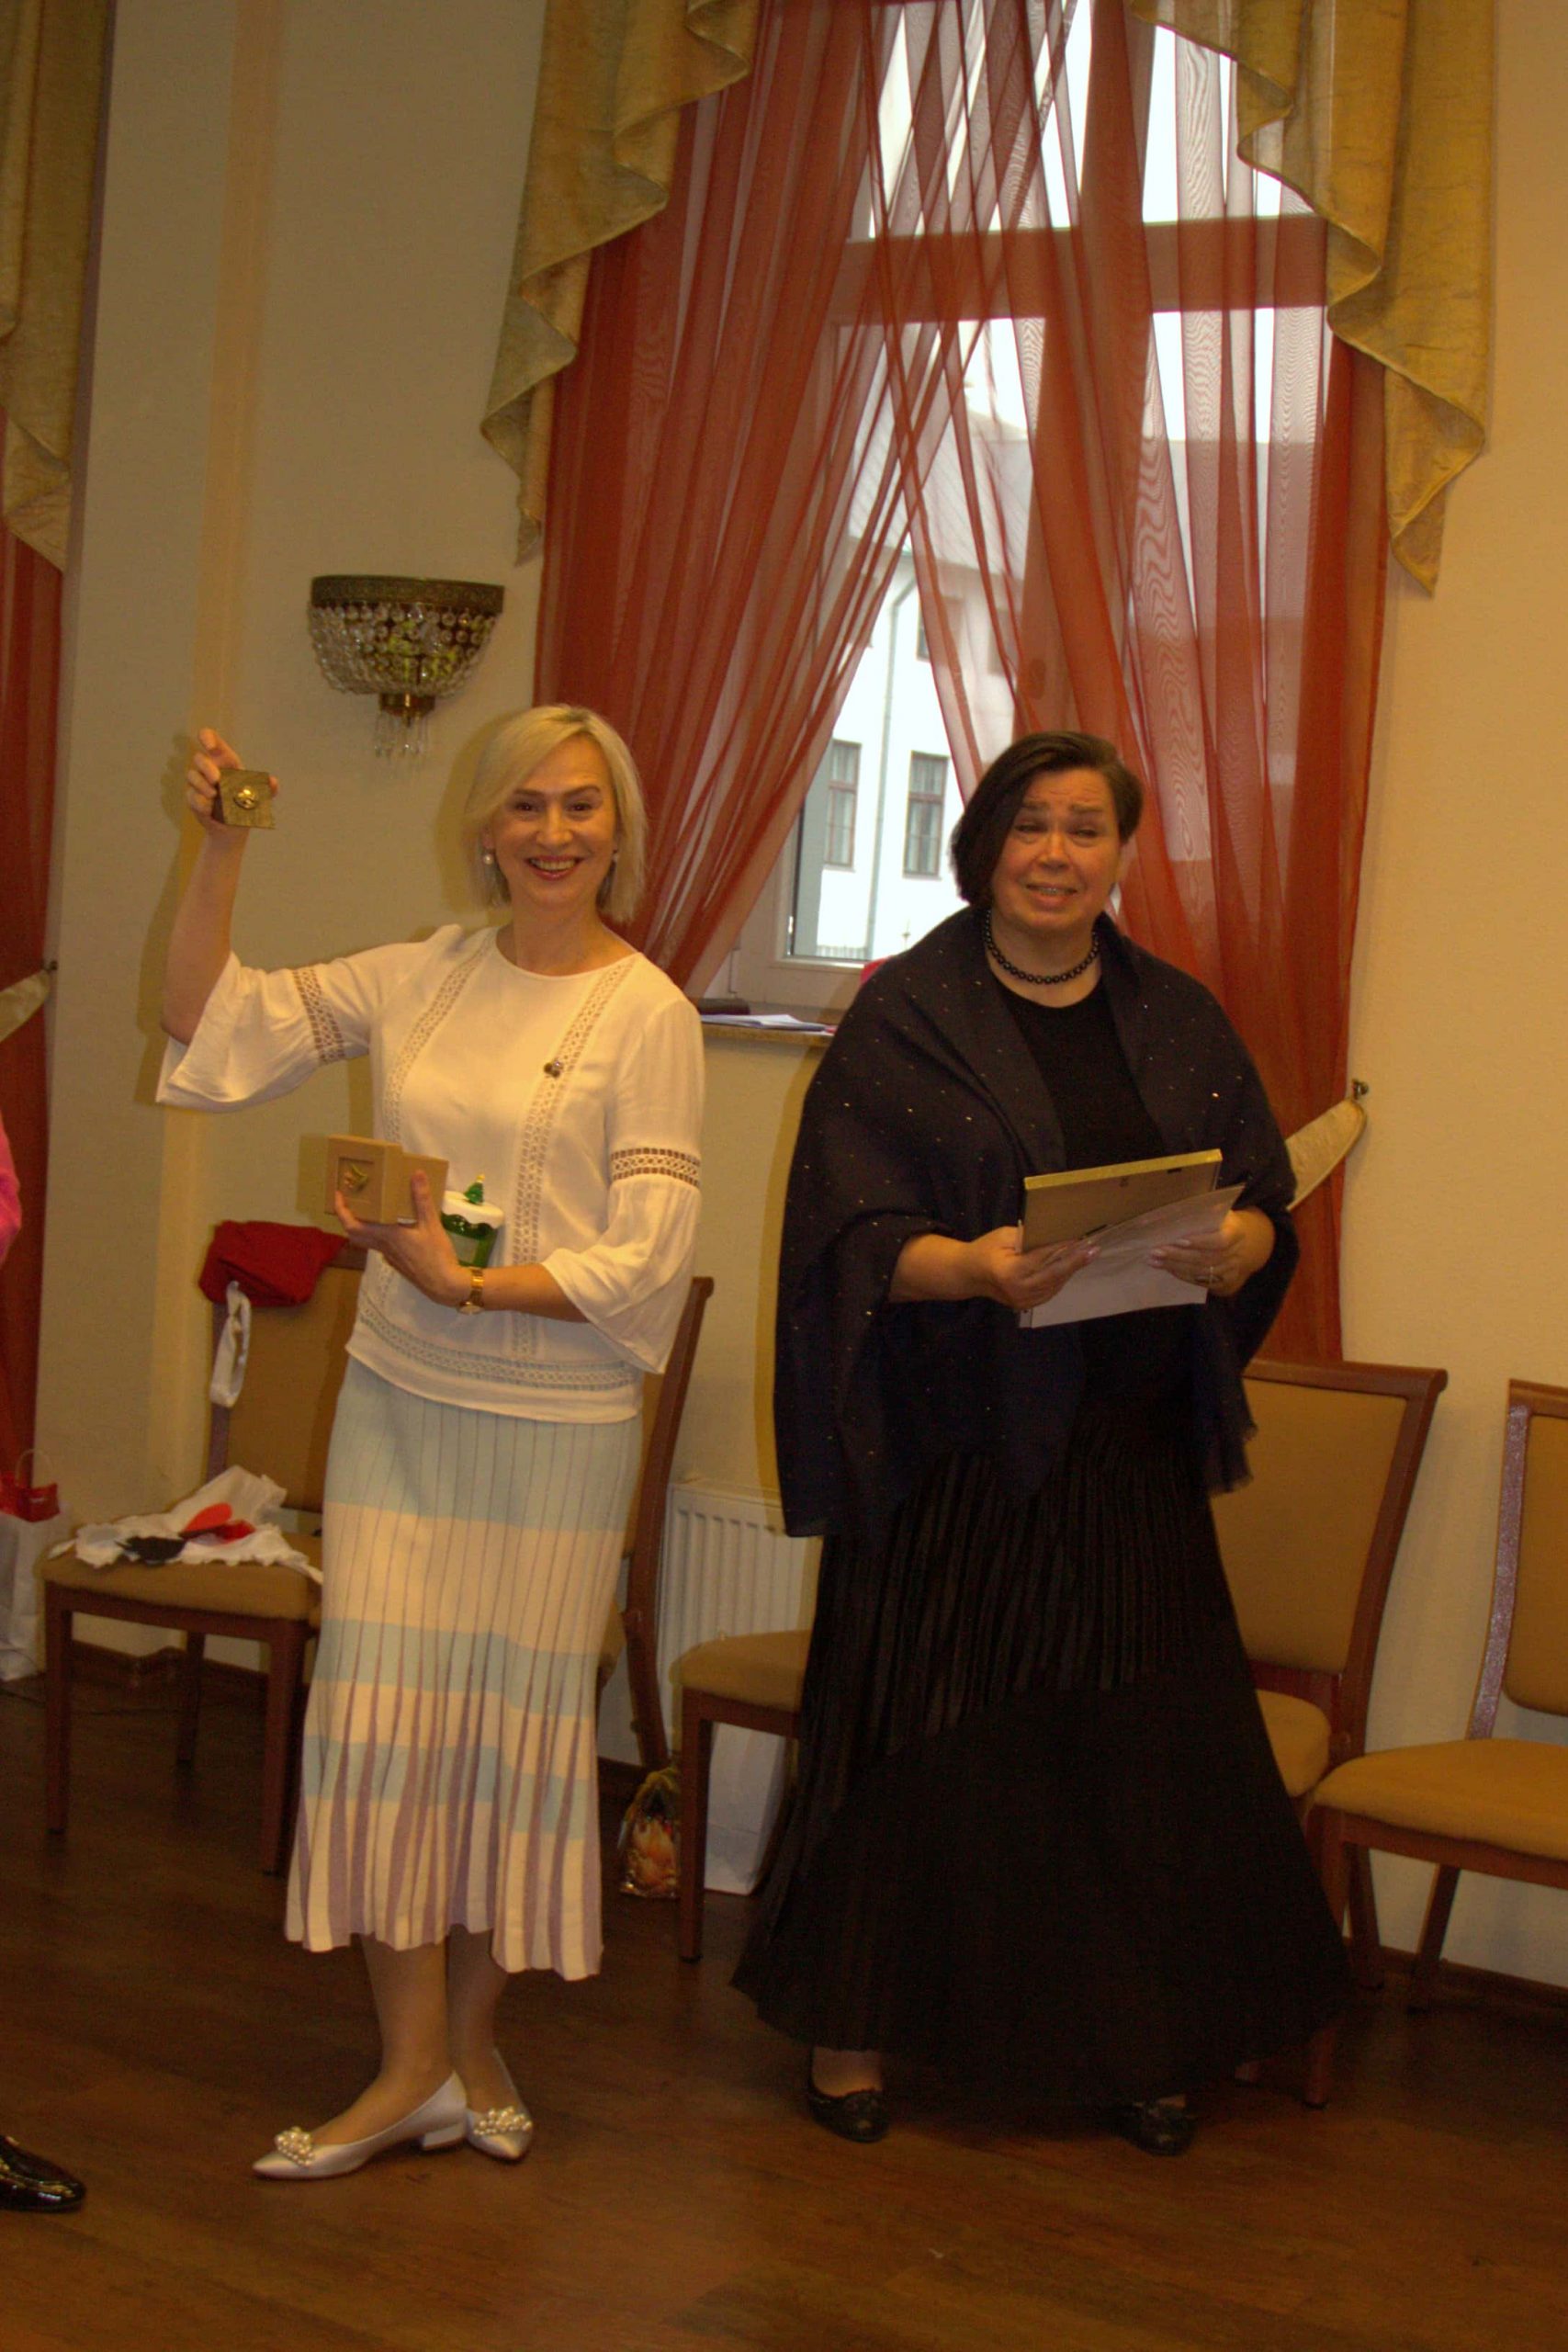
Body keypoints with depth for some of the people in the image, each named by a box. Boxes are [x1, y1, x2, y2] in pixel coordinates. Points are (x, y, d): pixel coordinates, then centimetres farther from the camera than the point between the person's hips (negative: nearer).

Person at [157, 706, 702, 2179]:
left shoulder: (647, 1015, -7)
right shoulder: (424, 977, 5)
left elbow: (644, 1257, -12)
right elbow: (212, 1024, 6)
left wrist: (464, 1284, -21)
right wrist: (219, 852, -4)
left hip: (552, 1423, -3)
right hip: (399, 1400, 4)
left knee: (507, 1720, 8)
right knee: (381, 1713, 1)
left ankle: (467, 2040, 25)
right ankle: (415, 2069, 12)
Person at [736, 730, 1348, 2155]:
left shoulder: (1177, 1021, 11)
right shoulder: (906, 1018, -1)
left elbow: (1265, 1201, 9)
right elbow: (855, 1236, -7)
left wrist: (1232, 1245, -15)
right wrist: (974, 1267, -27)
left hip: (1128, 1449, 3)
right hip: (952, 1447, -3)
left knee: (1138, 1737, 4)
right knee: (917, 1728, 2)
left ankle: (1132, 2038, 21)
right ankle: (853, 2021, 19)